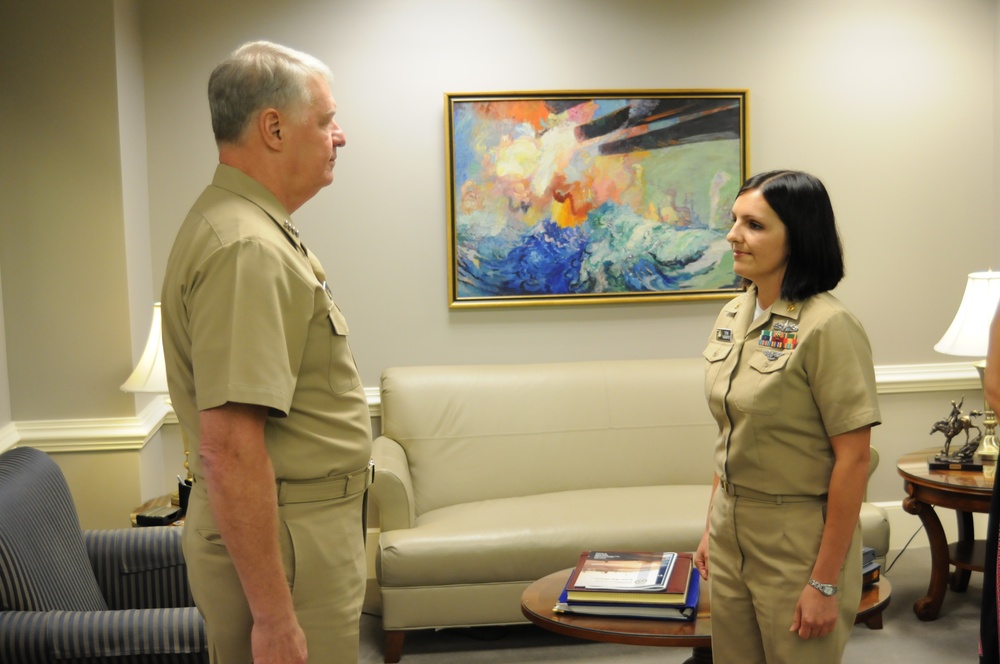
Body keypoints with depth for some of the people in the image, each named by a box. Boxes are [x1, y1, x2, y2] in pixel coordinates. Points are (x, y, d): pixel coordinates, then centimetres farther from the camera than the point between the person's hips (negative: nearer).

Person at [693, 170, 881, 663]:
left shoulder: (827, 326, -18)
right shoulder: (733, 316, 3)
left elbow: (853, 458, -18)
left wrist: (826, 583, -17)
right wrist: (712, 527, 13)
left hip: (799, 539, -7)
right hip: (732, 532, 7)